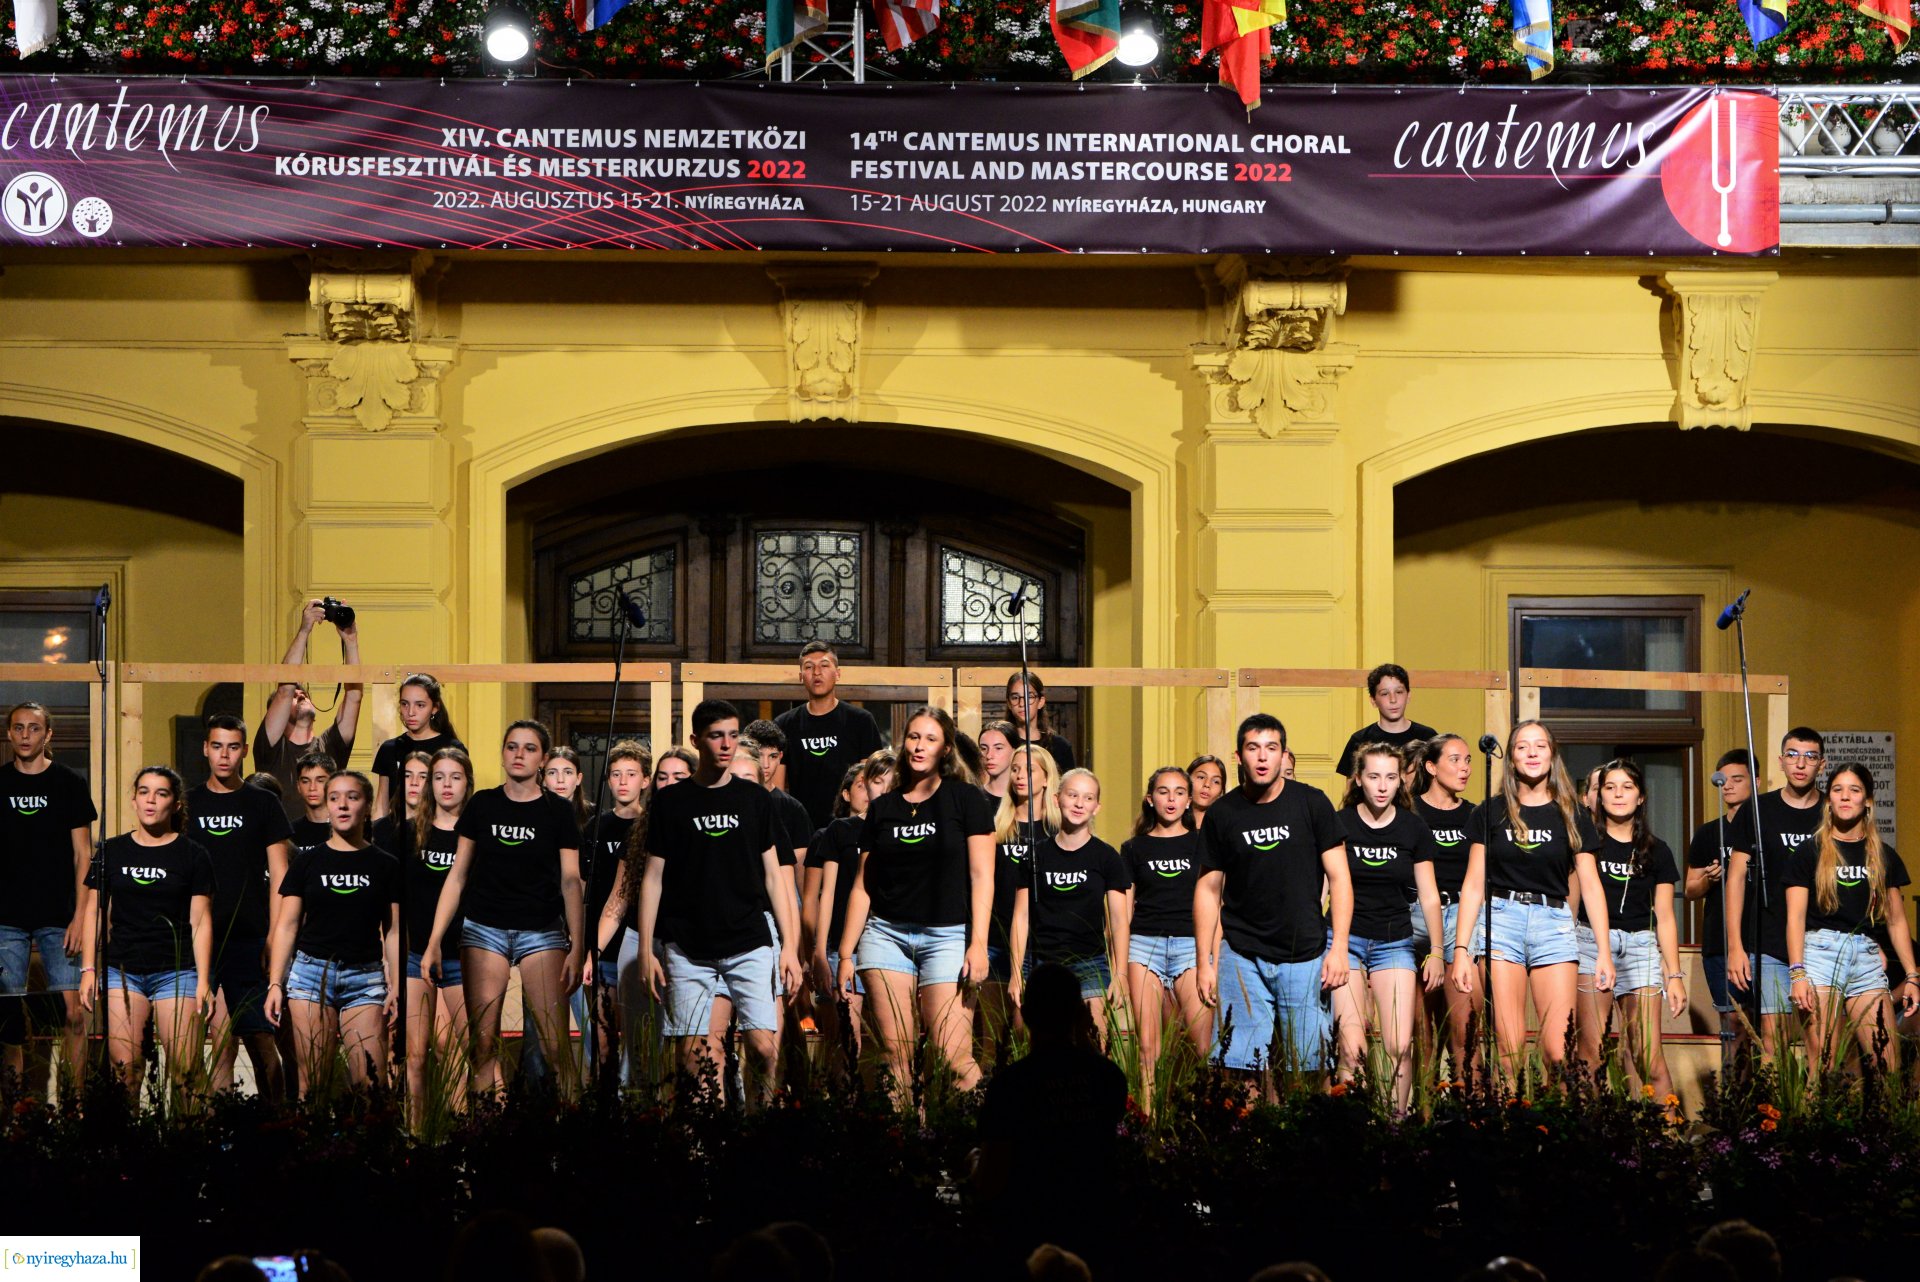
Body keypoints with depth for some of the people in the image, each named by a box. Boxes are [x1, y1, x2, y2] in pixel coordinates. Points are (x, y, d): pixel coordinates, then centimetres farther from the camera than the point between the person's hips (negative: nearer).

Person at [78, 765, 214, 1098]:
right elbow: (94, 912, 14)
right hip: (121, 969, 2)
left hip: (176, 971, -2)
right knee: (123, 1065, -9)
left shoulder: (192, 855, 5)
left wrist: (203, 980, -3)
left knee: (185, 1067, -10)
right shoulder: (112, 852, 11)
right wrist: (89, 969, 5)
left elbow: (201, 921, 3)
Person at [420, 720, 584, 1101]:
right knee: (483, 1043, -3)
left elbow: (570, 882, 2)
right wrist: (434, 943, 3)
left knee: (555, 1044, -10)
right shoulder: (482, 805, 6)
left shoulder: (557, 812, 3)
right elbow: (457, 875, 8)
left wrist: (577, 948, -6)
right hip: (485, 929, 2)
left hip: (541, 931, -1)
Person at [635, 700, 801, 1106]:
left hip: (750, 945, 0)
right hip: (688, 949, 0)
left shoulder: (755, 799, 9)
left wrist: (789, 945, 4)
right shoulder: (671, 802, 5)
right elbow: (653, 878, 7)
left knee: (763, 1046, -10)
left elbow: (773, 874, 10)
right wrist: (646, 952, 1)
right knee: (692, 1053, -4)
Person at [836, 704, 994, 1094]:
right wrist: (846, 953, 13)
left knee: (952, 1057, -12)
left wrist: (978, 944, -11)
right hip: (886, 933, 3)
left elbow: (981, 876, -2)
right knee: (895, 1057, -5)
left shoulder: (966, 800, 4)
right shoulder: (882, 807, 13)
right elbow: (862, 885, 16)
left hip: (947, 935, -3)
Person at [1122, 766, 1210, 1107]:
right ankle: (1147, 1114, -4)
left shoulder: (1202, 844, 10)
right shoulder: (1134, 848, 12)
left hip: (1191, 944, -1)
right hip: (1144, 943, 1)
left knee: (1205, 1043, -13)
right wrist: (1119, 970, 10)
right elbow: (1124, 911, 14)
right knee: (1148, 1046, -6)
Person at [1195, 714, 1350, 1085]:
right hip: (1242, 957, 0)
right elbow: (1208, 889, 8)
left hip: (1305, 956, 0)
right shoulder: (1222, 814, 3)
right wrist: (1203, 962, 4)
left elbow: (1339, 877, 1)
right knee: (1240, 1063, -5)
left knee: (1309, 1061, 1)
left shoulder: (1311, 804, 0)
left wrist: (1339, 949, -6)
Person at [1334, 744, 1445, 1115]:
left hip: (1394, 942, 2)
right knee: (1352, 1048, -13)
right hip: (1346, 940, -2)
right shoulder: (1339, 824, -2)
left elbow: (1428, 896, 10)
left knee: (1400, 1046, -9)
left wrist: (1437, 952, 7)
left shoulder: (1414, 828, 4)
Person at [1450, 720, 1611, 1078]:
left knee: (1558, 1051, -11)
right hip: (1501, 919, 0)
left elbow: (1590, 884, 7)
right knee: (1509, 1048, -7)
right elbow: (1474, 883, 7)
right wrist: (1461, 948, -1)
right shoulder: (1491, 814, 9)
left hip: (1553, 921, 0)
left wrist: (1603, 951, -1)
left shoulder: (1572, 816, 11)